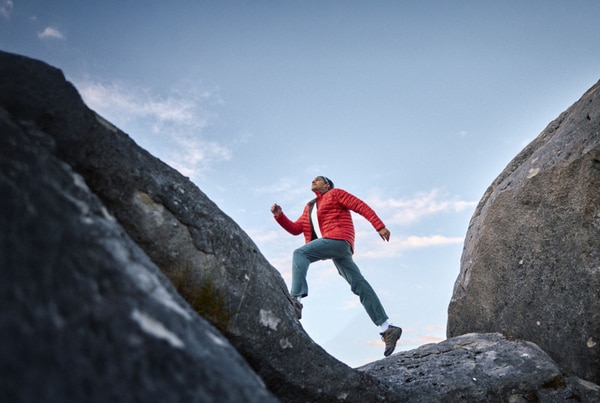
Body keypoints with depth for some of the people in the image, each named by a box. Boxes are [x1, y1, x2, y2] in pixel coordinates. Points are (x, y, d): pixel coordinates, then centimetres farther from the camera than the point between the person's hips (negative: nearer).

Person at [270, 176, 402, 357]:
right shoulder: (309, 207, 32)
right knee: (358, 284, -2)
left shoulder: (335, 193, 11)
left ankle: (296, 299, -37)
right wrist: (279, 215, 11)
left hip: (338, 239, -6)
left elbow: (361, 206, 2)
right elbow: (295, 229, 26)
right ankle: (386, 327, -6)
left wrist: (379, 226, -7)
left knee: (300, 253, -20)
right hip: (334, 246, 6)